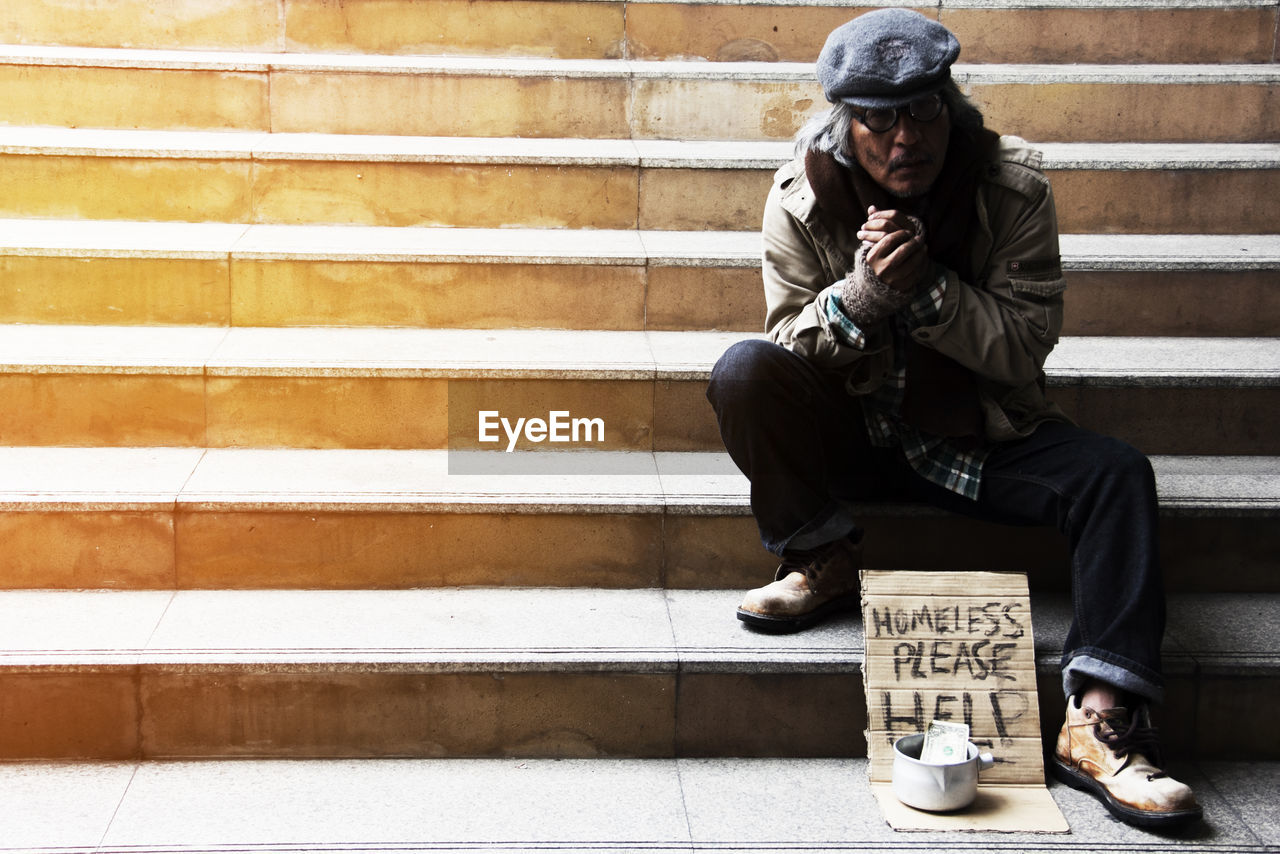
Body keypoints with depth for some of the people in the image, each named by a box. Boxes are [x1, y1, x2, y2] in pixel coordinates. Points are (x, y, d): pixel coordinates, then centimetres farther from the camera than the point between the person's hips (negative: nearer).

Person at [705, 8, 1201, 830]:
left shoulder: (1015, 187, -11)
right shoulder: (802, 198, -10)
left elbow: (1027, 344, -13)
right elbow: (790, 343, -8)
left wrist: (927, 288, -28)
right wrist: (863, 291, -28)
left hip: (980, 434, 0)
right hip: (848, 431, 0)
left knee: (1117, 472, -25)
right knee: (743, 371, -27)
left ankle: (1102, 723, -30)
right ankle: (823, 560, -7)